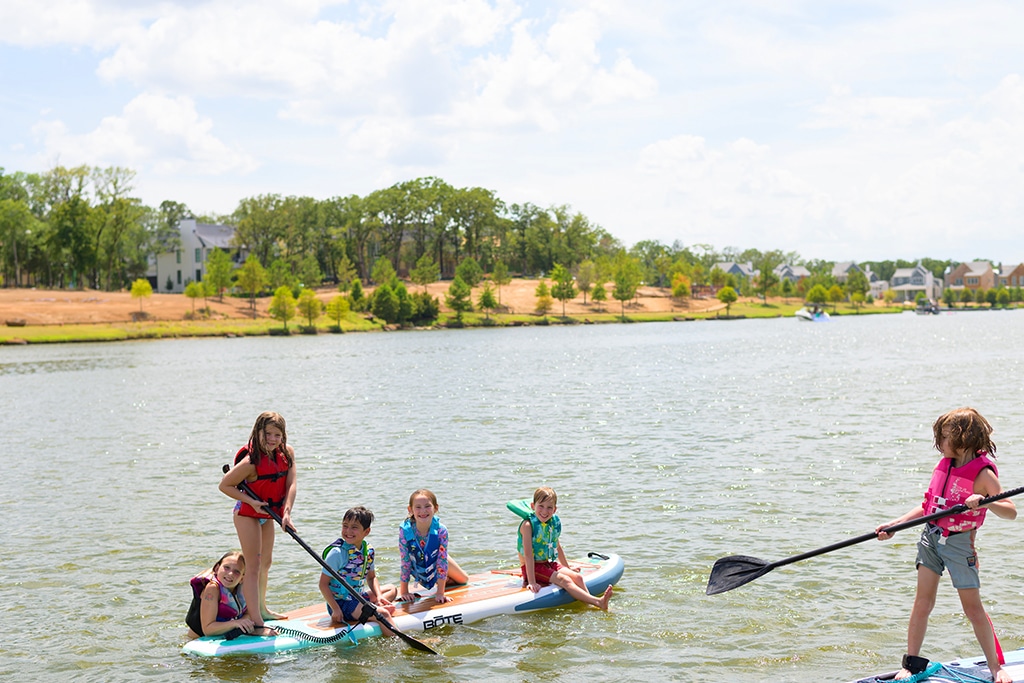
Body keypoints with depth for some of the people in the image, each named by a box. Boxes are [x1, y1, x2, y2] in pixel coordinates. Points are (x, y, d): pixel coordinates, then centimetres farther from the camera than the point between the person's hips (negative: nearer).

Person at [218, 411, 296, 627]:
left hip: (268, 514, 8)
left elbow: (291, 484, -15)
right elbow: (225, 485, -21)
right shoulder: (251, 461, -28)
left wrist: (286, 512, -27)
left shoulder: (288, 453, -10)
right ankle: (256, 621, -10)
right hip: (247, 514, -8)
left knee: (266, 562, 20)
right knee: (253, 566, -9)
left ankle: (261, 608, 37)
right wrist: (252, 502, -25)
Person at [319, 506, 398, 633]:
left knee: (391, 589, 18)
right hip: (341, 602, -9)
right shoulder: (337, 553, -18)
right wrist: (335, 609, -21)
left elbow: (371, 577, 17)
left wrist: (378, 596, -1)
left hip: (359, 597, 9)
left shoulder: (368, 550, 3)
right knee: (382, 614, -24)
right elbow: (323, 584, -15)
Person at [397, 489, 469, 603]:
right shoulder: (405, 531, -36)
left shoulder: (441, 530, -35)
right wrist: (404, 591, -22)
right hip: (417, 567, -1)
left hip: (437, 561, 1)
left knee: (464, 580, 17)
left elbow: (442, 561, -29)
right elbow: (405, 562, -26)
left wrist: (440, 593, -30)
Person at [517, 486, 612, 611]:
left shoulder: (554, 523, 6)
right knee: (564, 581, -25)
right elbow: (528, 553, -21)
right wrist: (532, 582, -27)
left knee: (577, 577, -14)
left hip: (550, 564, 7)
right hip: (532, 568, -7)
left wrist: (568, 568, 26)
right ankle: (598, 602, -38)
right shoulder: (528, 525, -16)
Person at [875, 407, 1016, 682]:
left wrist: (985, 502, -38)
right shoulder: (942, 466, 7)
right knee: (922, 603, 5)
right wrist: (893, 525, 8)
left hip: (959, 542, -5)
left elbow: (1011, 511, -20)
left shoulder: (983, 473, -13)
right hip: (931, 536, 5)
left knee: (973, 607, 2)